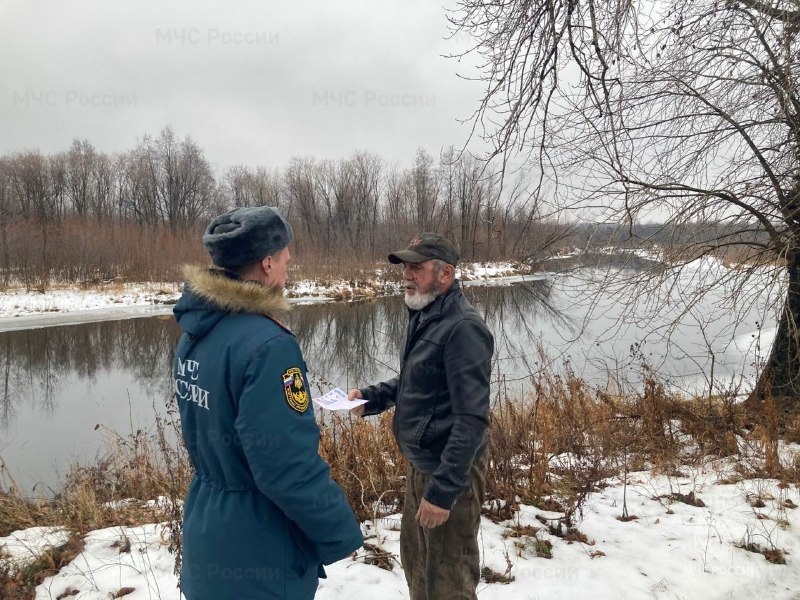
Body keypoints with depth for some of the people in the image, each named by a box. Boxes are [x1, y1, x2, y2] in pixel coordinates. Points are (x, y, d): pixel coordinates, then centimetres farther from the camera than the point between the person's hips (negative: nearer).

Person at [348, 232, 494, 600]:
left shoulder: (463, 327, -23)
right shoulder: (424, 317, 7)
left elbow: (472, 418, -26)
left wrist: (444, 489, -26)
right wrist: (370, 397, 3)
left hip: (449, 471, -9)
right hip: (420, 463, 9)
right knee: (415, 559, 26)